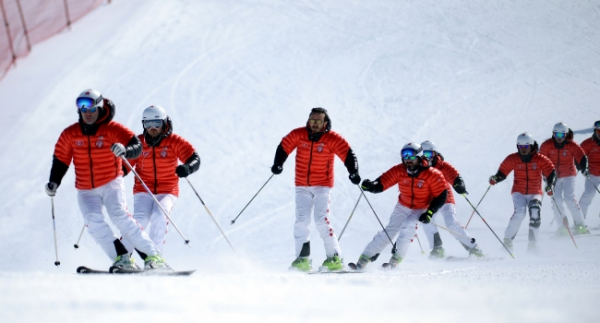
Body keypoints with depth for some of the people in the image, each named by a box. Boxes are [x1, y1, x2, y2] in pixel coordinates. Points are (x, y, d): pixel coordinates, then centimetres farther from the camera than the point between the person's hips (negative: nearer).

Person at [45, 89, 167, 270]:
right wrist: (54, 183, 2)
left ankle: (153, 256, -21)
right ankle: (122, 258, -21)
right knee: (93, 220, -22)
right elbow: (60, 160, 12)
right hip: (86, 190, 3)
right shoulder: (70, 134, 1)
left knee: (119, 215, -23)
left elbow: (137, 146, -18)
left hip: (111, 183, -3)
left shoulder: (112, 129, -9)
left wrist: (124, 150, -39)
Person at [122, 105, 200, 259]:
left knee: (159, 216, -27)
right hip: (143, 191, 1)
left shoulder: (174, 142, -4)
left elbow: (195, 159, -9)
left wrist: (186, 168, -31)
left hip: (167, 191, -1)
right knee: (141, 218, -22)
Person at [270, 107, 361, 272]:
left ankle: (334, 258, -6)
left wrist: (353, 173, -25)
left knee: (322, 220, -14)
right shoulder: (298, 135, -2)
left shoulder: (332, 139, -9)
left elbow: (348, 155, -11)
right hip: (302, 186, 3)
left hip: (322, 186, -3)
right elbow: (283, 148, 7)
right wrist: (278, 164, -7)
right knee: (301, 221, -4)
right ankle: (302, 258, 3)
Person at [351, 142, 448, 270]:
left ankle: (395, 259, -17)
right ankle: (363, 260, 0)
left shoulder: (432, 175, -23)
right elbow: (382, 183, -20)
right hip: (403, 206, 3)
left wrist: (429, 213, -24)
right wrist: (371, 186, -42)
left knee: (408, 226, -28)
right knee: (389, 231, -2)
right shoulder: (399, 171, -16)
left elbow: (441, 196, -17)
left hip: (421, 209, -3)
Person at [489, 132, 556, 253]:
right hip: (519, 192, 0)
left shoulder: (540, 159, -6)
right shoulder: (512, 159, -3)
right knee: (520, 213, -25)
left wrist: (550, 184, -25)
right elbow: (502, 172, 0)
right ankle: (507, 240, -13)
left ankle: (533, 244, -8)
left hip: (535, 193, 1)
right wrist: (495, 178, -21)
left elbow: (551, 172, -7)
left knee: (535, 215, -22)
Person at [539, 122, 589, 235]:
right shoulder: (547, 145, -7)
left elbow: (581, 158, -13)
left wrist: (583, 168, -29)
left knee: (569, 198, -16)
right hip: (554, 177, 2)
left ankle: (580, 225, -7)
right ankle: (562, 226, 3)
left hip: (568, 176, -2)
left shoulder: (572, 145, -10)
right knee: (557, 200, -9)